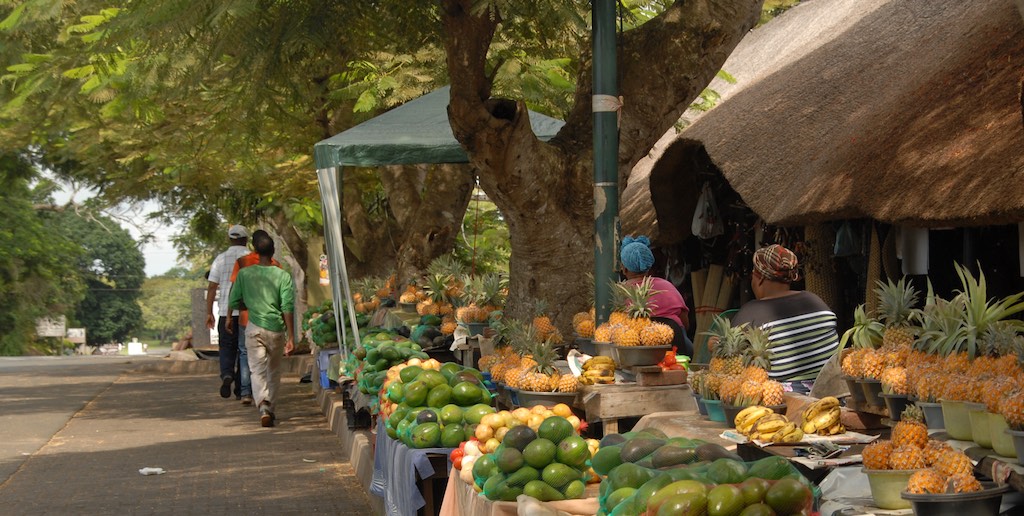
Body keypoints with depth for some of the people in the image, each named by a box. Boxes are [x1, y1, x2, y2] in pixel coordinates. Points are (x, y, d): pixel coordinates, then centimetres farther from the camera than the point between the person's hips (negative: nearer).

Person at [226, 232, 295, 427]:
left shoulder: (244, 274, -1)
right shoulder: (283, 276, -5)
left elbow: (233, 302, 4)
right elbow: (287, 308, -9)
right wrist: (290, 336, -6)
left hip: (254, 328, 0)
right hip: (276, 329, 0)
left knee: (258, 370, -2)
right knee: (274, 371, 16)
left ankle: (263, 406, -25)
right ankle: (270, 408, 24)